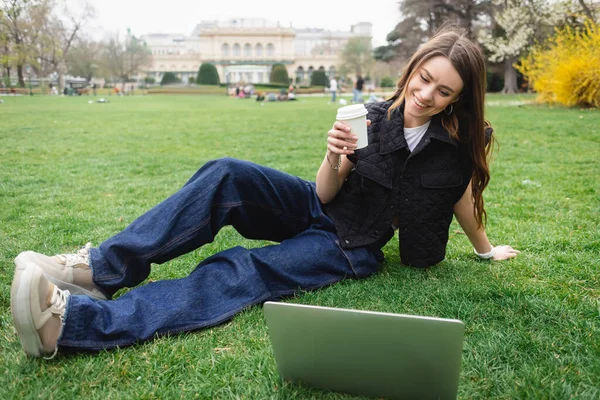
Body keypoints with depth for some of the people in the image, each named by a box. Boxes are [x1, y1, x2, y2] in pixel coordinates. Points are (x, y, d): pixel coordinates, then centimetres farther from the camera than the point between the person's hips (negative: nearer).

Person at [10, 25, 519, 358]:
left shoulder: (456, 146, -7)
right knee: (227, 175, -26)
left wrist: (486, 248, 26)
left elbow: (463, 199, 12)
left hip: (349, 247, -3)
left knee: (242, 271, -30)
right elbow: (325, 193, -3)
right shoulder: (377, 116, -1)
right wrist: (335, 159, -24)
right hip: (314, 209, 4)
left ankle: (73, 319, -41)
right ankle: (101, 270, -28)